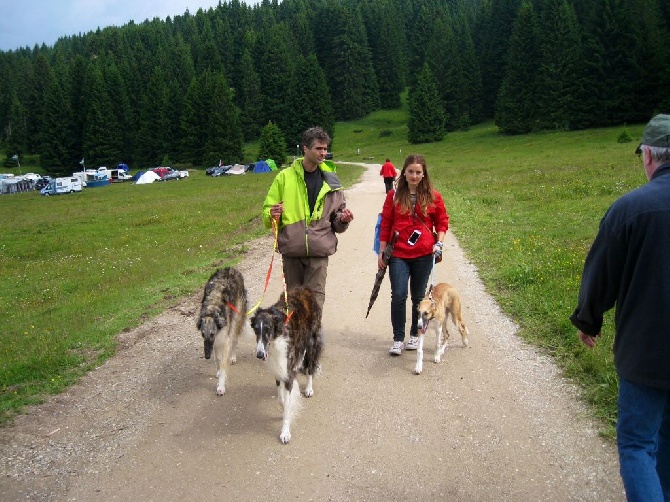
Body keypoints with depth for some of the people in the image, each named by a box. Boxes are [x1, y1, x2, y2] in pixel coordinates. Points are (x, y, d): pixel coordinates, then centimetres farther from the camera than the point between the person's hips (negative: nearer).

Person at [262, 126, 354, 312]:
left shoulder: (330, 181, 8)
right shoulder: (285, 177, 2)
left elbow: (337, 223, 17)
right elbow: (267, 210, 6)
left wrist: (342, 220, -6)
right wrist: (272, 215, -17)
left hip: (319, 250, 0)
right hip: (291, 249, 0)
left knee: (315, 297, -3)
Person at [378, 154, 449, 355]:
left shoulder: (433, 196, 3)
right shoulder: (394, 195, 2)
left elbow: (442, 221, 11)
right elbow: (386, 224, 5)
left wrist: (439, 243, -4)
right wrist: (382, 252, 5)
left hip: (423, 255, 1)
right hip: (398, 254, 0)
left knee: (418, 297, 10)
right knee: (398, 295, -8)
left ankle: (415, 335, 26)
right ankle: (398, 340, 3)